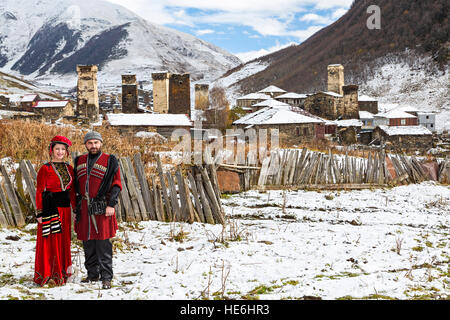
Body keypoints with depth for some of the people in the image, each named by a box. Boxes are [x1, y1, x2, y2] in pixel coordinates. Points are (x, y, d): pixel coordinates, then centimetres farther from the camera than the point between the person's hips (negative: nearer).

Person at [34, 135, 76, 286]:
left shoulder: (69, 168, 11)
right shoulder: (45, 169, -5)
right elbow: (39, 192, -6)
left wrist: (76, 209, 12)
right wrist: (40, 213, -11)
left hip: (65, 208, 5)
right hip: (50, 207, -5)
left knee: (64, 241, 10)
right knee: (50, 241, -3)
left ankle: (62, 273, 20)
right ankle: (48, 275, 4)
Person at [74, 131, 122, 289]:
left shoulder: (110, 161, 0)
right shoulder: (80, 161, 14)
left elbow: (116, 184, -3)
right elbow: (76, 186, 18)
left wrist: (111, 205, -13)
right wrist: (77, 209, 14)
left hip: (102, 208, -5)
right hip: (84, 208, 5)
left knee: (103, 244, -6)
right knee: (88, 244, 10)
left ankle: (106, 277, -1)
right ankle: (92, 274, 21)